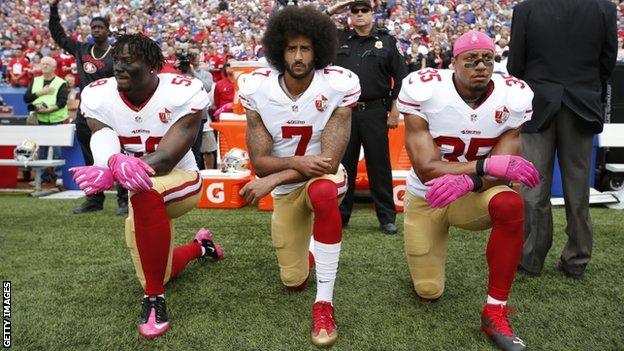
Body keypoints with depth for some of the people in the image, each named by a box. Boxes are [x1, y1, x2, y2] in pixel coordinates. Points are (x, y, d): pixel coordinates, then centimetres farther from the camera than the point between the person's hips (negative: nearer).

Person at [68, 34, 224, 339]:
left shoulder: (182, 93, -24)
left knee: (144, 193, -41)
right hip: (143, 198, 5)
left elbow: (166, 159, -31)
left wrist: (111, 173, -49)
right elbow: (103, 147, -28)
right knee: (155, 274, 17)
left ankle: (155, 298, -24)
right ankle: (199, 246, 49)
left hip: (180, 181, -5)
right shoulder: (97, 96, -11)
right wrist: (117, 163, -53)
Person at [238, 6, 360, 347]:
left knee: (323, 191, -41)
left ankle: (324, 303, -26)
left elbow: (329, 161, -24)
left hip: (323, 175, -2)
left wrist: (271, 180, -29)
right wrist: (297, 162, -33)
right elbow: (259, 162, -15)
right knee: (294, 281, 8)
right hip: (285, 188, 2)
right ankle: (308, 249, 47)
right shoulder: (256, 88, -16)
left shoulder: (339, 84, -21)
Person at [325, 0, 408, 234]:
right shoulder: (339, 39, 11)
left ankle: (387, 217, 14)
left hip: (375, 112, -2)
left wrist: (395, 109, -1)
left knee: (379, 166, 3)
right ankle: (340, 215, 20)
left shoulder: (386, 41, 6)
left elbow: (401, 76, 4)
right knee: (343, 164, 8)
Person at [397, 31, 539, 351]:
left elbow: (502, 172, -19)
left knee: (510, 205, -35)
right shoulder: (425, 91, -23)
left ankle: (495, 312, -19)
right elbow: (427, 169, -27)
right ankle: (423, 254, 42)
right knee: (429, 293, 4)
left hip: (473, 195, 1)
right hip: (425, 198, -1)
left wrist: (466, 182, -40)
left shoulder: (512, 99, -15)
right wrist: (487, 165, -39)